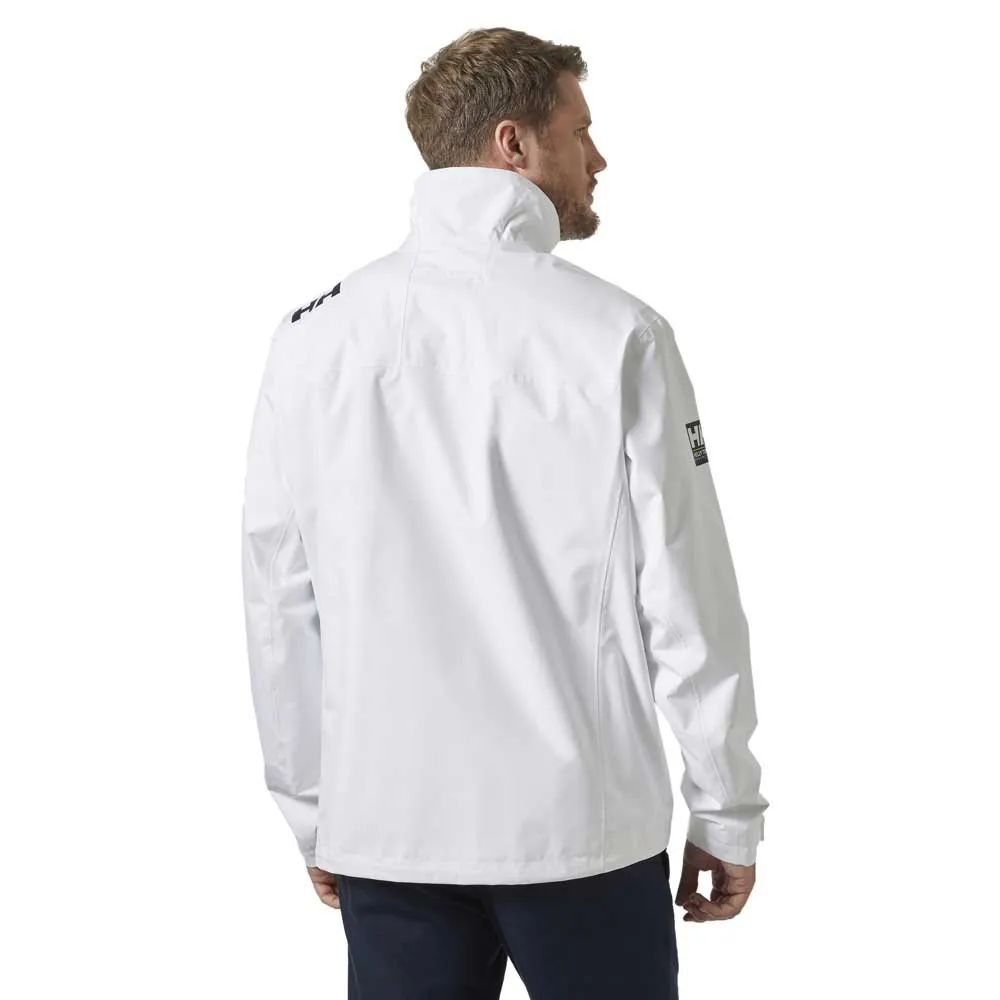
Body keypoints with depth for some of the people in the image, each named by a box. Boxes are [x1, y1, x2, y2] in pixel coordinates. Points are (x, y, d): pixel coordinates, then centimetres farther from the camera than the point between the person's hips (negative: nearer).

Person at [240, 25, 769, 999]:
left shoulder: (318, 334, -1)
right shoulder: (617, 336, -9)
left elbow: (279, 598, 2)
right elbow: (685, 591, -7)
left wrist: (309, 809, 13)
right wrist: (729, 811, 4)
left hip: (383, 822, 3)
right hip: (580, 822, -2)